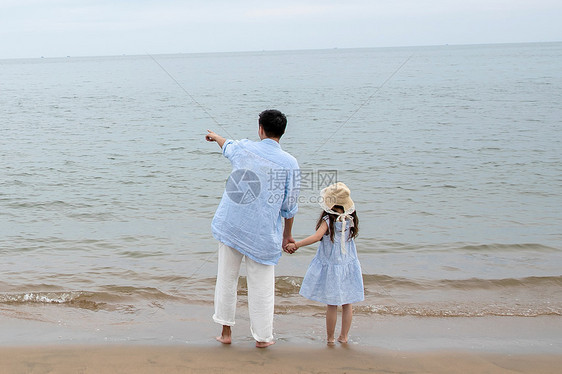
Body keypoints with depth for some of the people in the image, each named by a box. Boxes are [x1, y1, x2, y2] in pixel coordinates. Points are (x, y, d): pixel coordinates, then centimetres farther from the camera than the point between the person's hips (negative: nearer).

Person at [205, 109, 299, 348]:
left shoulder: (243, 148, -1)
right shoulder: (289, 163, -8)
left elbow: (227, 146, 25)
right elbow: (289, 206, -3)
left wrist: (215, 137, 50)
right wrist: (287, 235, 13)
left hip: (230, 227, 2)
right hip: (262, 235, -2)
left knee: (226, 279, 14)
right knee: (261, 286, 9)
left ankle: (226, 331, 23)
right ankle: (262, 337, 20)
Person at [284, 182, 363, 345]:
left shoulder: (328, 220, -17)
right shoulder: (351, 220, -5)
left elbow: (317, 236, -28)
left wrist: (295, 245, -26)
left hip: (330, 266, -3)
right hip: (348, 265, 4)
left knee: (332, 305, 6)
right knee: (347, 304, 12)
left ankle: (330, 338, 15)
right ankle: (344, 336, 21)